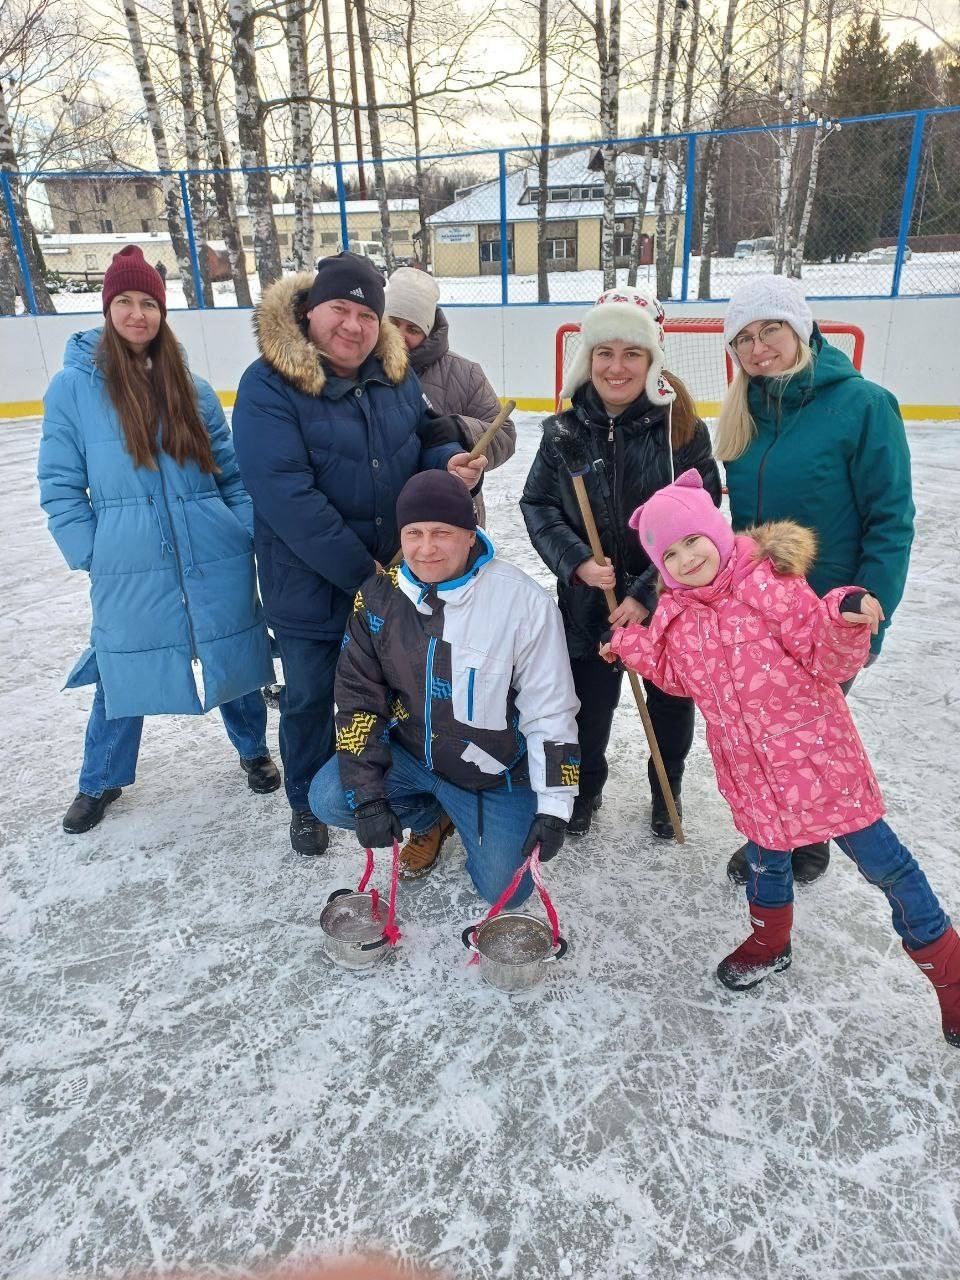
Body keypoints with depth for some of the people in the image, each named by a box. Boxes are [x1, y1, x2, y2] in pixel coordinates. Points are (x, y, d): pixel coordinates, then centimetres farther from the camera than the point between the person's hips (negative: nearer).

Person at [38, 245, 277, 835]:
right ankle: (102, 781, 37)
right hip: (128, 572, -1)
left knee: (233, 659, 14)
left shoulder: (193, 389, 3)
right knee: (124, 674, 13)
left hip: (216, 565, 2)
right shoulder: (73, 385, -4)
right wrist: (94, 556, -6)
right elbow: (60, 485, -1)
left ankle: (255, 751, 40)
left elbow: (234, 474, 7)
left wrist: (248, 539, -1)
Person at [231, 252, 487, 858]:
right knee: (310, 698, 15)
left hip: (395, 574, 5)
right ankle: (309, 800, 40)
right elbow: (286, 496, -25)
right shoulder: (269, 387, -18)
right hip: (310, 586, -4)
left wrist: (452, 463, -15)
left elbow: (431, 435, 10)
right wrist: (361, 571, -23)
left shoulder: (397, 373, -1)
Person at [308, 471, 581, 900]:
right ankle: (429, 817, 13)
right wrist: (367, 796, -13)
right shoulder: (379, 597, -11)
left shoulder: (524, 603, -22)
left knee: (505, 891, -5)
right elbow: (358, 698, -6)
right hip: (406, 752, 3)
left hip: (494, 774, -2)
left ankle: (464, 812, 28)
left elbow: (550, 713, -15)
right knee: (328, 800, -18)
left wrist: (553, 807, -16)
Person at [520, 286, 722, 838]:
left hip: (672, 602, -1)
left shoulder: (682, 428, -12)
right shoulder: (565, 431, -4)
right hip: (588, 604, 1)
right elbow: (538, 507, -1)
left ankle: (667, 789, 47)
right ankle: (585, 787, 42)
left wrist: (646, 593, -19)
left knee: (671, 703, 18)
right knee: (589, 707, 12)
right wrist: (576, 562, -18)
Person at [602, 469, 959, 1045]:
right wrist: (631, 645, 6)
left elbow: (826, 660, -16)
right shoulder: (676, 615, 1)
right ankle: (771, 942, 48)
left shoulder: (770, 583, -16)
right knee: (767, 858, 20)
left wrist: (847, 621, -36)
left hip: (814, 752, -4)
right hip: (750, 769, 5)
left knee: (880, 858, 5)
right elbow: (681, 677, 14)